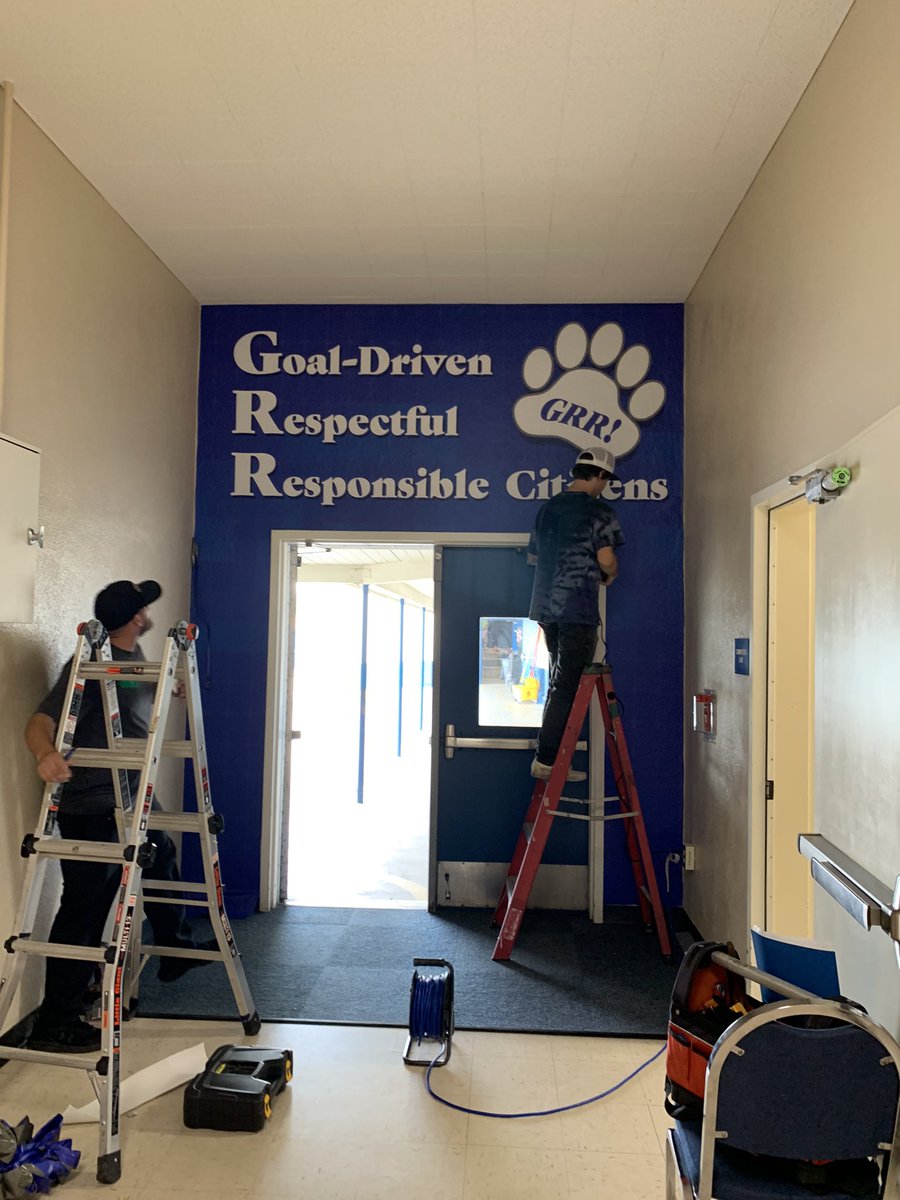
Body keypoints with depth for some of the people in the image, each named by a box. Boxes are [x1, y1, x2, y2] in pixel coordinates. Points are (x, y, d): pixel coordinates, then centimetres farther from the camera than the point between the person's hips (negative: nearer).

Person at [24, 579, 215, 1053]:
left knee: (161, 857, 26)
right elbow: (42, 719, -30)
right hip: (91, 809, -10)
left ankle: (175, 949, 48)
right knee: (85, 907, -6)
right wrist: (46, 752, -48)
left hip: (132, 799, 10)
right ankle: (55, 1022, 6)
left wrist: (171, 688, 21)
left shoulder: (134, 656, 7)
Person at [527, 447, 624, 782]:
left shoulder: (547, 508, 15)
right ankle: (546, 760, -2)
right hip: (578, 608, -7)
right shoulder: (599, 511, -6)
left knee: (559, 681, 17)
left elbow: (532, 556, 22)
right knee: (567, 685, -2)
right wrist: (611, 575, 6)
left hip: (546, 606, 7)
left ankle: (549, 755, 20)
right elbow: (606, 559, -15)